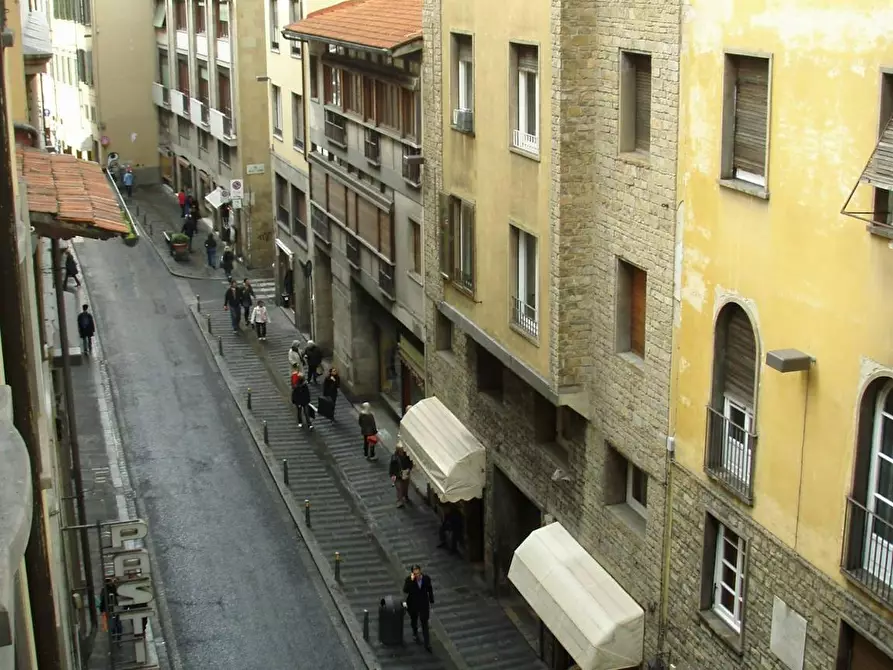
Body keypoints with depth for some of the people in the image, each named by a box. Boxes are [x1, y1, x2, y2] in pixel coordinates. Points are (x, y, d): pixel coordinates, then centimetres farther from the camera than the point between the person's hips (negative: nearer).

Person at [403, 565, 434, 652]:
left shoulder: (426, 578, -16)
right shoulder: (409, 579, -21)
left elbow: (430, 590, 0)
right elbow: (405, 591, -35)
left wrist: (431, 601, 9)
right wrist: (411, 580, -42)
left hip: (424, 604, -1)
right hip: (413, 605, 1)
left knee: (425, 624, -3)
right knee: (413, 620, 25)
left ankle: (427, 644, 1)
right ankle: (415, 633, 55)